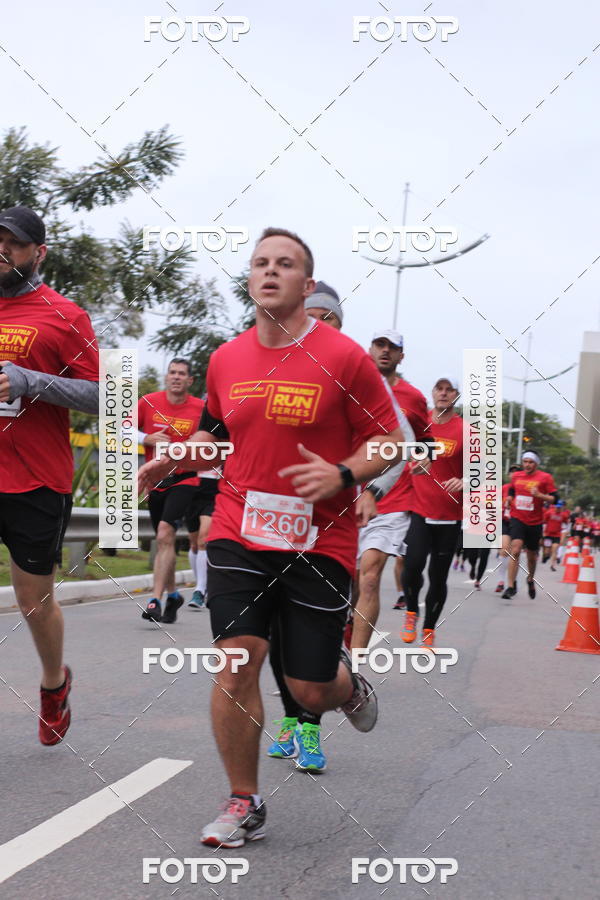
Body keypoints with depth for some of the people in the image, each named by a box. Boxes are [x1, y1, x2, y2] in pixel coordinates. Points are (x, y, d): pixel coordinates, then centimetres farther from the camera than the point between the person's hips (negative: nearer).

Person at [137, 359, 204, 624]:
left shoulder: (200, 408, -4)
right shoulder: (149, 402, 1)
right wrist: (147, 438, -11)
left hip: (184, 480, -4)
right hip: (155, 480, 4)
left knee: (165, 533, -21)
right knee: (163, 540, 12)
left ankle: (155, 600, -23)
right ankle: (172, 595, 32)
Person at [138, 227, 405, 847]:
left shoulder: (344, 356, -6)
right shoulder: (225, 360, 6)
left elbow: (389, 439, -2)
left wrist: (344, 474, -20)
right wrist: (170, 460, 7)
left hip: (319, 542, -3)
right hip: (239, 534, 3)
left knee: (310, 691, 1)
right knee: (236, 662, -10)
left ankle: (346, 681, 41)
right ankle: (244, 805, 8)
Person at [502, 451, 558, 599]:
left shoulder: (545, 477, -4)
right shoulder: (516, 476, 7)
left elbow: (554, 499, -8)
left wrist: (539, 495, -22)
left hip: (535, 522, 0)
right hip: (517, 519, 0)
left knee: (532, 556, 13)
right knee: (515, 550, -19)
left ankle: (530, 580, 42)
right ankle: (511, 587, -19)